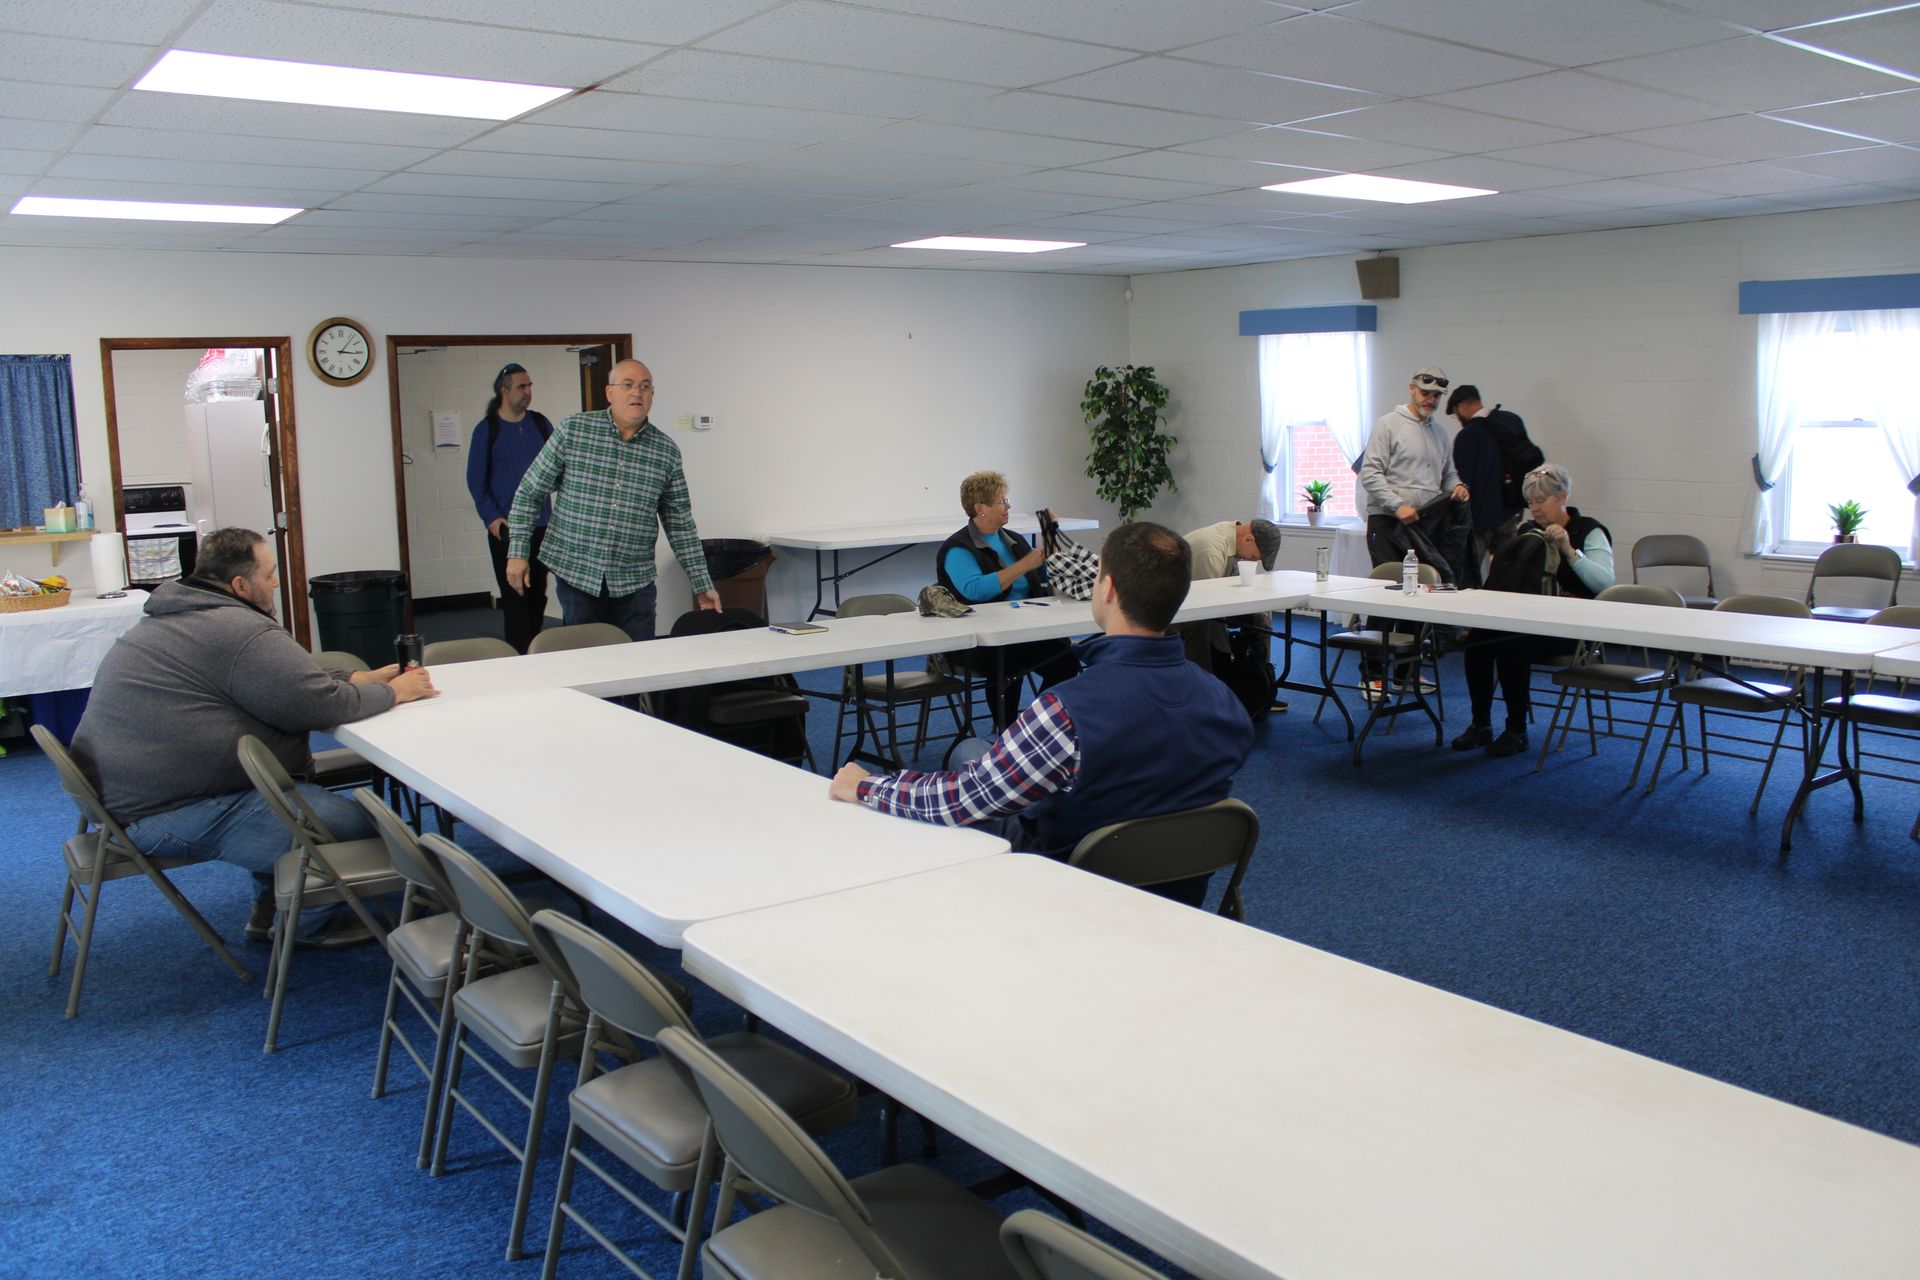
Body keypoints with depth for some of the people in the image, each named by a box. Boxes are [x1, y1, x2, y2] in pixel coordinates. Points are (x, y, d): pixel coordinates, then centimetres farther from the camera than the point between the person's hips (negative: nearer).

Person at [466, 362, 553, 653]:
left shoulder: (540, 423, 7)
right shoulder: (486, 429, -2)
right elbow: (475, 478, -1)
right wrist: (490, 517, -10)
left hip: (541, 524, 3)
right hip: (505, 527, -3)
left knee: (538, 593, 8)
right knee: (514, 595, -5)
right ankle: (520, 654, -2)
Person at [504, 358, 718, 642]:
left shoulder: (666, 451, 3)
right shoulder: (573, 430, -2)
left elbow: (680, 524, 7)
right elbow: (529, 493, 4)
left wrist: (703, 586, 5)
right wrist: (518, 551, -3)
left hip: (634, 583, 1)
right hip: (576, 575, -1)